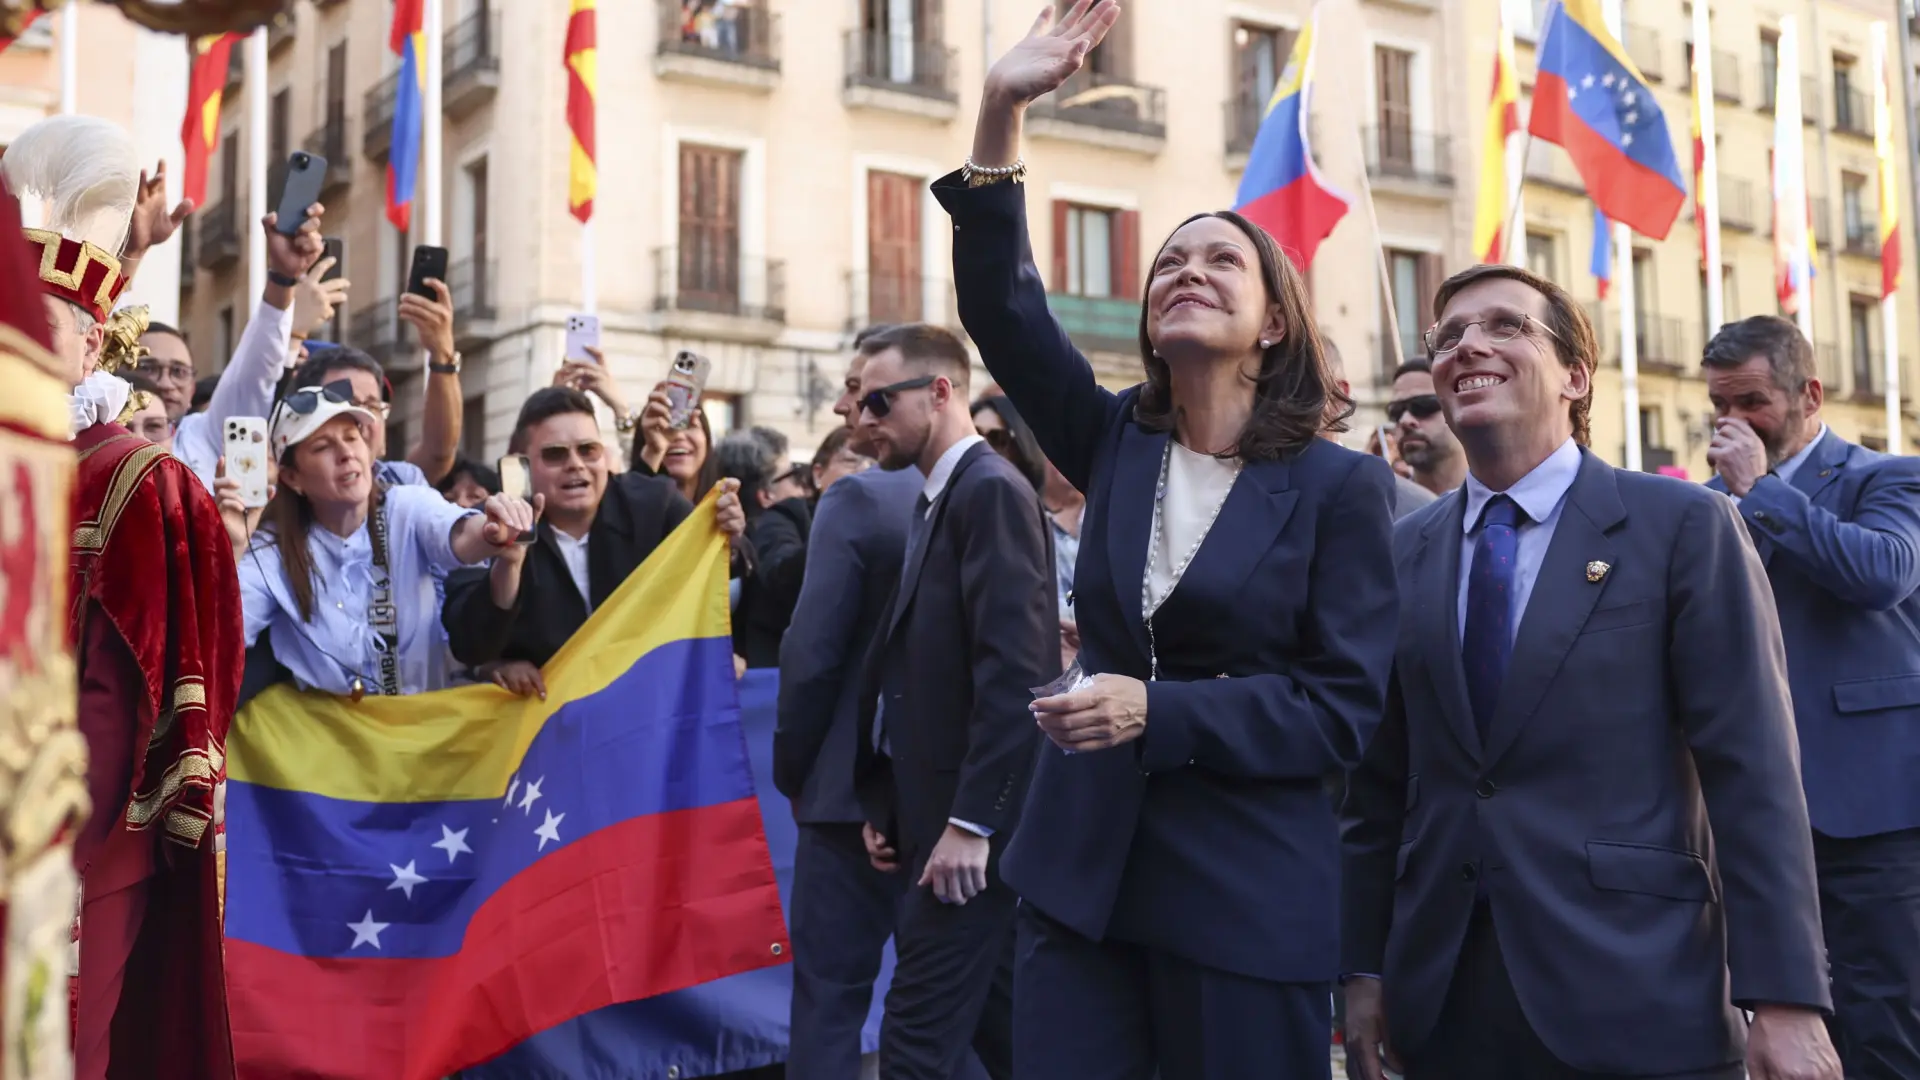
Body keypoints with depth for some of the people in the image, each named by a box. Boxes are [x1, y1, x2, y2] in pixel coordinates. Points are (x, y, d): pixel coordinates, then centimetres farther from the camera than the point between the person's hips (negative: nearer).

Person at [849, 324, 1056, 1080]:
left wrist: (970, 822, -22)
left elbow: (1013, 671, -21)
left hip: (970, 819, -9)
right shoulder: (936, 500, 16)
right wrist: (886, 803, 11)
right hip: (937, 813, 9)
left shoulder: (991, 489, -13)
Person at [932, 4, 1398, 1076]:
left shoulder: (1341, 485, -5)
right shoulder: (1117, 444, 6)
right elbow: (1001, 307, -5)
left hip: (1248, 896, -4)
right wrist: (1002, 113, -15)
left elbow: (1347, 706, -9)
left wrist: (1158, 713, -20)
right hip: (1082, 871, 4)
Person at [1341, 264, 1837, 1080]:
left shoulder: (1685, 526, -3)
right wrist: (1365, 966, 8)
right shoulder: (1406, 553, 9)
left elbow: (1751, 772, -7)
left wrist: (1784, 997, -12)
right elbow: (1380, 778, 11)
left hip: (1636, 997, -3)